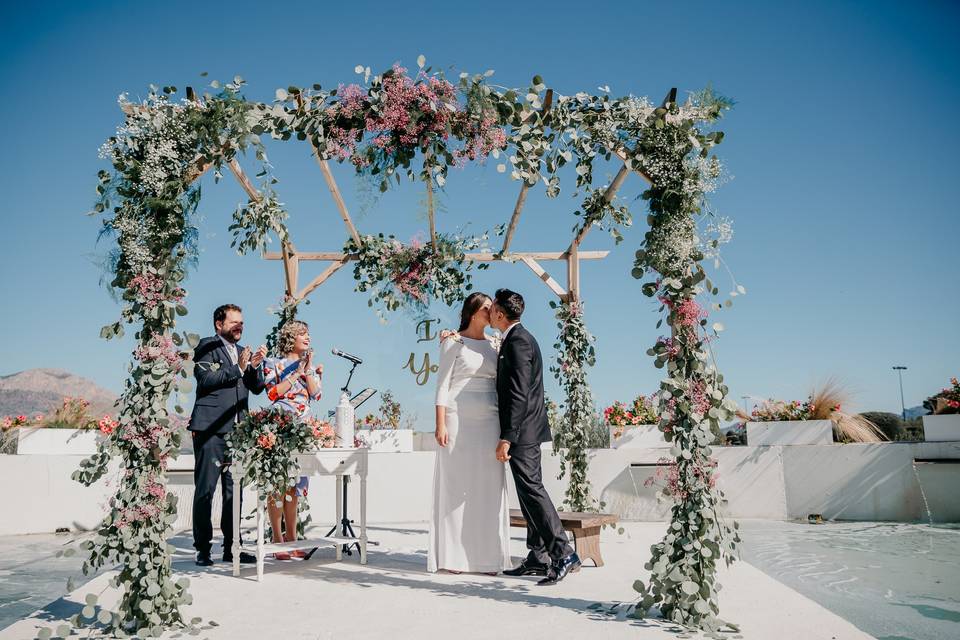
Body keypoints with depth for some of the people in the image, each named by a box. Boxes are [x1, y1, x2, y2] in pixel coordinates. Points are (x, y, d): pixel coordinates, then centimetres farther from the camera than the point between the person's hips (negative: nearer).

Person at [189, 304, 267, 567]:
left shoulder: (244, 352, 20)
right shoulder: (207, 347, 3)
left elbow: (257, 388, 14)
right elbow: (205, 379, -12)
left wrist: (255, 366, -2)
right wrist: (237, 369, -12)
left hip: (237, 430, 6)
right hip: (211, 428, -6)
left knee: (234, 490, 8)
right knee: (205, 488, -2)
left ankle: (231, 547, 14)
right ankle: (203, 549, 5)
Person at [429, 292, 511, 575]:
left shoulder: (493, 345, 15)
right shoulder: (454, 342, 0)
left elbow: (498, 385, 16)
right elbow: (443, 385, -4)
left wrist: (503, 426, 10)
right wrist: (441, 425, -12)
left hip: (489, 424, 5)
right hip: (459, 422, -5)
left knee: (488, 488, 4)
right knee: (456, 486, 0)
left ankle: (486, 555, 12)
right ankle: (452, 556, 7)